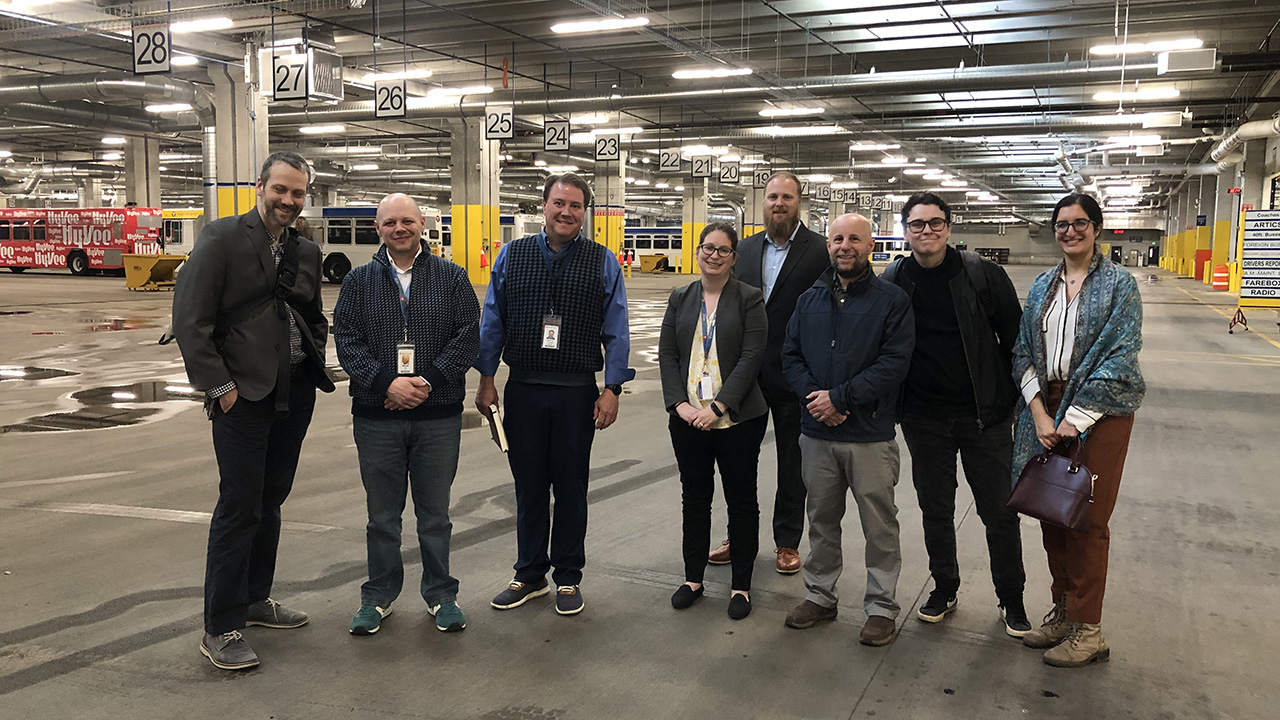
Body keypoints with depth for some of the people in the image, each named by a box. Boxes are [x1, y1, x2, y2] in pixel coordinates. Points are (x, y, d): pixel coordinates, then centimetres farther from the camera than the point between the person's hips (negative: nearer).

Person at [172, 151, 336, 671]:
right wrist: (220, 386, -13)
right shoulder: (222, 239, -7)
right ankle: (220, 629, 6)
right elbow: (189, 321, -11)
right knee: (240, 507, -4)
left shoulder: (307, 252, 12)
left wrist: (316, 367, 9)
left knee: (271, 501, 15)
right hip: (242, 396, -6)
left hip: (295, 395, 6)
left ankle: (255, 600, 31)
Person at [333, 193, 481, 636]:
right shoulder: (359, 281, 7)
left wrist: (428, 382, -13)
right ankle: (379, 596, 25)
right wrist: (386, 384, -14)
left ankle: (441, 595, 23)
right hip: (377, 416, 1)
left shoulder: (451, 278, 5)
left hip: (438, 416, -1)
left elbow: (467, 337, -2)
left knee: (435, 512, 9)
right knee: (382, 513, 10)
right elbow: (347, 340, 0)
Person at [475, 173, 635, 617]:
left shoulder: (603, 263, 1)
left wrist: (612, 389, -6)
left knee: (571, 488, 9)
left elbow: (616, 331, 0)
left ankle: (568, 579, 23)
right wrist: (486, 379, 3)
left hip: (577, 394, -1)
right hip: (523, 391, 1)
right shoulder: (511, 256, 5)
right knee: (528, 487, 10)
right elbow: (492, 322, 7)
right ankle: (530, 575, 25)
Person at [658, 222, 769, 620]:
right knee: (694, 498, 12)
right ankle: (693, 578, 25)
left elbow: (750, 359, -10)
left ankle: (741, 585, 17)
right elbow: (667, 354, 6)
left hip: (737, 419, -3)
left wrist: (717, 407, -17)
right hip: (688, 418, 4)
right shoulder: (681, 298, 9)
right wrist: (680, 403, -7)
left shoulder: (749, 299, -3)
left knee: (741, 500, 6)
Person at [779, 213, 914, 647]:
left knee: (879, 525, 3)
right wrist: (813, 395, -9)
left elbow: (894, 364, -12)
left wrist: (839, 398, -17)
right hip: (817, 433, 4)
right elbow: (790, 355, 9)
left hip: (870, 435, -4)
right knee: (821, 519, 15)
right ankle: (820, 595, 29)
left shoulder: (892, 300, -4)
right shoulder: (810, 300, 11)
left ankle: (881, 606, 16)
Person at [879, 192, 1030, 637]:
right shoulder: (892, 283, 0)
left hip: (984, 416, -2)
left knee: (1000, 513, 6)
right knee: (935, 511, 14)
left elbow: (1014, 338, 0)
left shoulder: (983, 275, -6)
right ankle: (944, 589, 33)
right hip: (924, 420, 2)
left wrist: (1011, 398, -2)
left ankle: (1011, 599, 25)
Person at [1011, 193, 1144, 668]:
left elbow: (1120, 357, -11)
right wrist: (1039, 413, -6)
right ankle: (1063, 612, 24)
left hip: (1099, 411, -5)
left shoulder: (1118, 284, -4)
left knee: (1087, 520, -1)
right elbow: (1023, 352, 7)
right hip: (1046, 407, 5)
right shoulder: (1043, 286, 11)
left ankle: (1087, 630, 9)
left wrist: (1076, 418, -15)